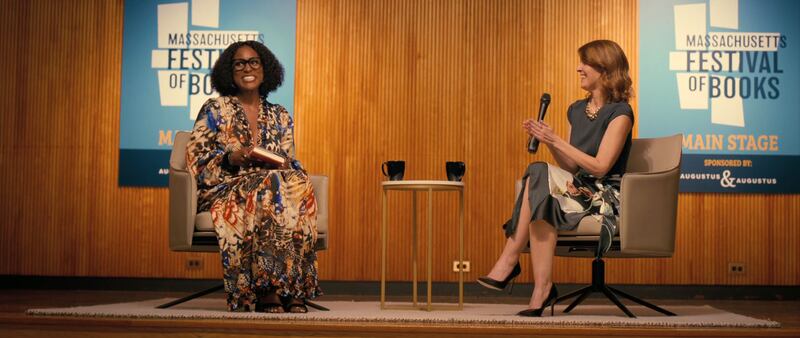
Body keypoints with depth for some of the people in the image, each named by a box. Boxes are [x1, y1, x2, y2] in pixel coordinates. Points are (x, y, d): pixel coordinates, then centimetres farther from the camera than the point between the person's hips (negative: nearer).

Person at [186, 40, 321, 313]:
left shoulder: (280, 116, 20)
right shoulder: (215, 109, 10)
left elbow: (290, 162, 16)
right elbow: (195, 156, 2)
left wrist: (283, 165, -8)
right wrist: (231, 159, -15)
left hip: (274, 183, 3)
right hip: (226, 189, -3)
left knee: (299, 184, -32)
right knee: (268, 188, -36)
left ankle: (294, 290, -34)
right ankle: (267, 292, -37)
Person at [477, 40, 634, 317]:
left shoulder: (619, 113, -7)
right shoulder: (576, 110, 16)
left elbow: (600, 167, -16)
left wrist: (556, 140, -15)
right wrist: (548, 141, -2)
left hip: (604, 198, -6)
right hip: (577, 190, 6)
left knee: (539, 174, -29)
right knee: (543, 204, -29)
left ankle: (508, 263, -25)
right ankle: (542, 290, -31)